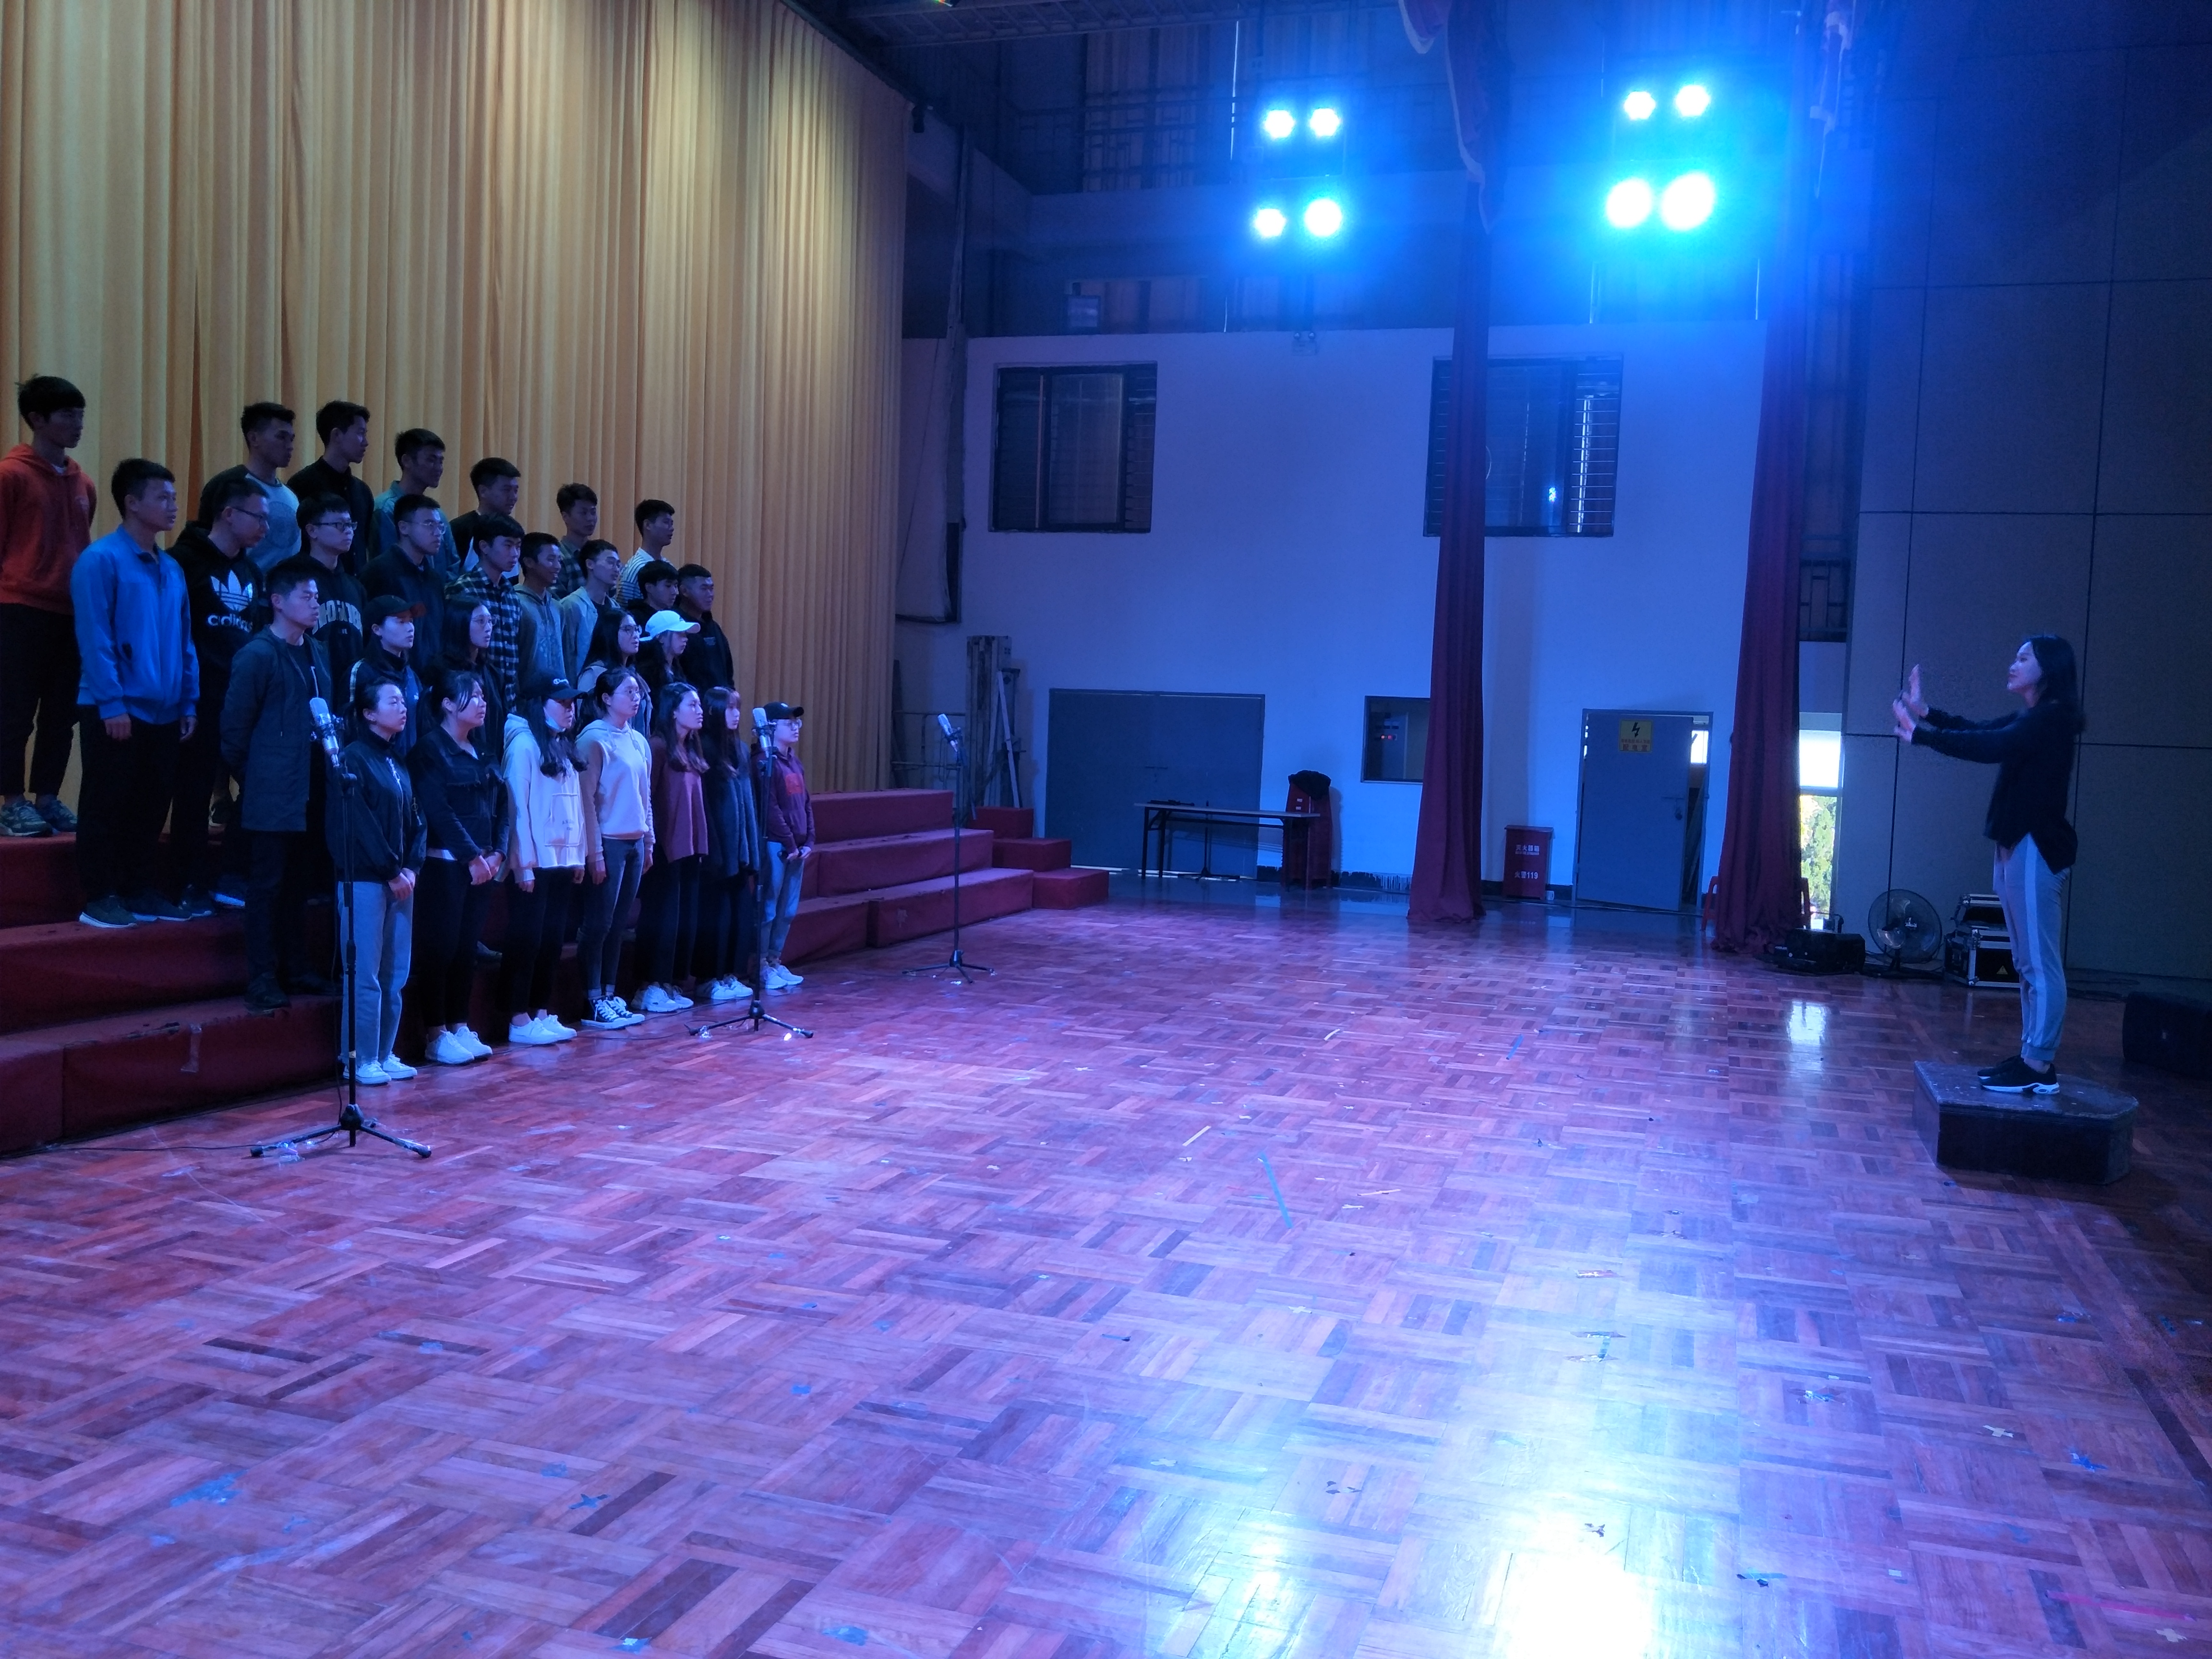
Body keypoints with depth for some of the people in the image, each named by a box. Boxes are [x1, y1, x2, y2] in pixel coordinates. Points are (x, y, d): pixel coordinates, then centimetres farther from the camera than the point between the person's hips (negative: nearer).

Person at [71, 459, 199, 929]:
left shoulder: (171, 568, 13)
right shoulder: (101, 560, -8)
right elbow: (94, 639, -14)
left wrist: (189, 702, 9)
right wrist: (112, 704, -18)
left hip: (163, 713, 7)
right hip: (116, 711, -6)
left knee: (151, 805, 11)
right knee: (107, 806, 1)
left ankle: (139, 892, 22)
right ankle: (100, 898, 9)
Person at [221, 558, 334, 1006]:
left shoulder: (317, 654, 13)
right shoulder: (258, 655, -9)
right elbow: (235, 726, -7)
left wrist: (326, 775, 11)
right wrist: (253, 780, -2)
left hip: (311, 795, 7)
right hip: (273, 797, -7)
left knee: (298, 882, 14)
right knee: (267, 884, -1)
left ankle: (294, 968, 23)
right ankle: (262, 978, 5)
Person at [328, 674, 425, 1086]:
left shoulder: (398, 762, 15)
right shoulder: (353, 758, -6)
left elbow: (416, 820, 13)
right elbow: (359, 822, -12)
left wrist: (412, 868, -1)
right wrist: (391, 871, -12)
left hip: (400, 879, 7)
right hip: (365, 880, -7)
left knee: (396, 974, 8)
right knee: (366, 975, -5)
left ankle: (386, 1056, 15)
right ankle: (361, 1060, 2)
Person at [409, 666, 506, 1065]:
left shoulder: (482, 753, 15)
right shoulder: (429, 748, -7)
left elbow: (500, 805, 11)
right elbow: (438, 810, -15)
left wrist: (495, 853, -3)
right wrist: (472, 856, -17)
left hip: (482, 864, 7)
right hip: (444, 864, -7)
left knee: (467, 948, 10)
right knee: (440, 948, -2)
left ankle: (460, 1027, 17)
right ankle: (435, 1036, 4)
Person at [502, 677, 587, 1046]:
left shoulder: (565, 748, 15)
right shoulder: (524, 744, -9)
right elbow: (517, 805, -13)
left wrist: (579, 855, 11)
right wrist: (524, 863, -15)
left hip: (563, 861, 7)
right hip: (535, 862, -7)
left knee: (552, 940, 10)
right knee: (527, 940, -1)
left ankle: (543, 1014, 17)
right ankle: (519, 1021, 4)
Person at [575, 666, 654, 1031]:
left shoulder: (639, 741, 12)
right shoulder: (594, 738, -8)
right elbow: (587, 798, -11)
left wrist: (649, 842, 14)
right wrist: (594, 851, -14)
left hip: (635, 843, 7)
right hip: (608, 842, -7)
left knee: (618, 924, 10)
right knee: (599, 923, -3)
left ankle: (610, 997, 16)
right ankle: (593, 1004, 2)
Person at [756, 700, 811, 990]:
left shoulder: (795, 763, 16)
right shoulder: (766, 763, -10)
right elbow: (770, 809, -15)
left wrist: (809, 841, 7)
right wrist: (790, 844, -13)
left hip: (797, 848, 8)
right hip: (776, 846, -8)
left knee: (788, 910, 11)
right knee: (769, 908, -3)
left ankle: (775, 961, 20)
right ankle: (762, 966, 4)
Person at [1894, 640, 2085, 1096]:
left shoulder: (2053, 718, -13)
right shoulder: (2030, 720, 17)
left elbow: (1989, 747, -24)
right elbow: (1980, 731, 16)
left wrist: (1919, 734, -23)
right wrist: (1926, 712, 6)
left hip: (2035, 850, -10)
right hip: (2016, 848, 10)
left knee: (2041, 964, -8)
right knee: (2029, 963, 12)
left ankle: (2040, 1067, -6)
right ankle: (2032, 1057, 16)